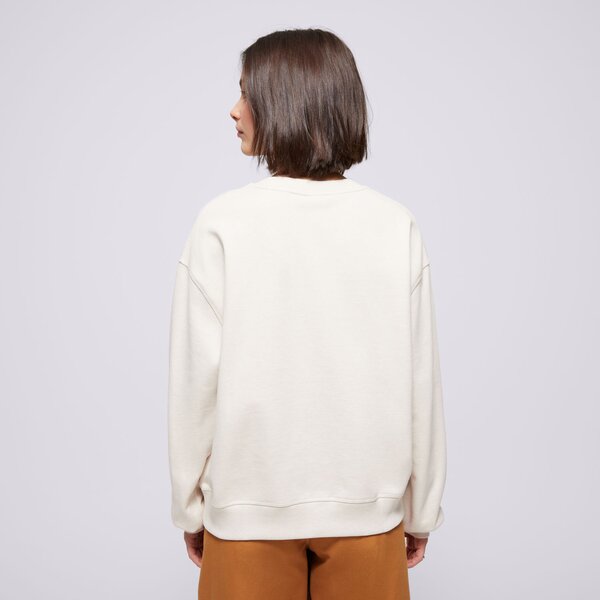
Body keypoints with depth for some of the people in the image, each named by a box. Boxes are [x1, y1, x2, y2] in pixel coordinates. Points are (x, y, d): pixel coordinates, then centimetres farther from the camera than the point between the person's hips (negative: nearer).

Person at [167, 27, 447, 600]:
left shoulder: (223, 223, -13)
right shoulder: (396, 225, -7)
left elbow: (198, 375, -10)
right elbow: (420, 379, -5)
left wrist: (190, 506, 4)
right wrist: (420, 511, 8)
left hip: (250, 509, -1)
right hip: (368, 505, 2)